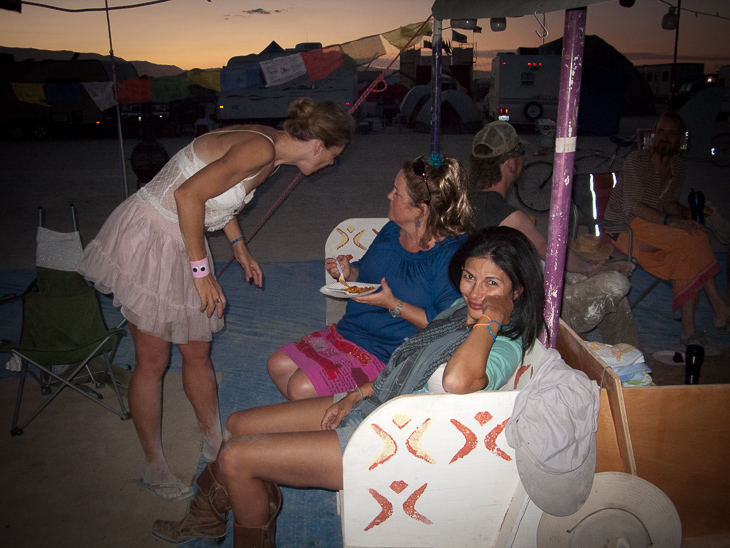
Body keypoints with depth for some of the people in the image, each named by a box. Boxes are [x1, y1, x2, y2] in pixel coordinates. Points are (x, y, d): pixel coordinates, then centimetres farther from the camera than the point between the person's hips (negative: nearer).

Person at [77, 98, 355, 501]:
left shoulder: (270, 148, 4)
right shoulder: (261, 150, -25)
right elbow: (188, 195, -31)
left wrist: (240, 249, 18)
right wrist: (202, 271, -25)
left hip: (182, 242, 9)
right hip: (149, 238, -9)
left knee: (197, 351, 15)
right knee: (153, 360, 4)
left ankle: (214, 443, 31)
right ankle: (154, 468, 20)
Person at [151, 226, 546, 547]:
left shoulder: (504, 347, -21)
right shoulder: (466, 308, 5)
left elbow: (457, 380, -47)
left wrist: (491, 320, -31)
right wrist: (356, 395, 7)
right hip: (374, 404, 9)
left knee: (236, 458, -8)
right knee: (239, 426, 13)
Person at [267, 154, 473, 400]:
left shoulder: (450, 256, -22)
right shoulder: (392, 230, 2)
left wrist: (394, 305, -26)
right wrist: (350, 273, -3)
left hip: (386, 353, -8)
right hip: (348, 330, 9)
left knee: (301, 388, -15)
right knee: (278, 364, 7)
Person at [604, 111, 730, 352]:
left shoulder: (677, 163, 12)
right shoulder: (636, 161, -10)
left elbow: (669, 202, 16)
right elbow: (632, 207, -21)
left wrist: (684, 212, -7)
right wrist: (670, 221, -31)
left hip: (655, 230, 7)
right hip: (625, 229, -6)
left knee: (686, 258, -24)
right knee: (695, 235, -26)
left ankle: (688, 333, -21)